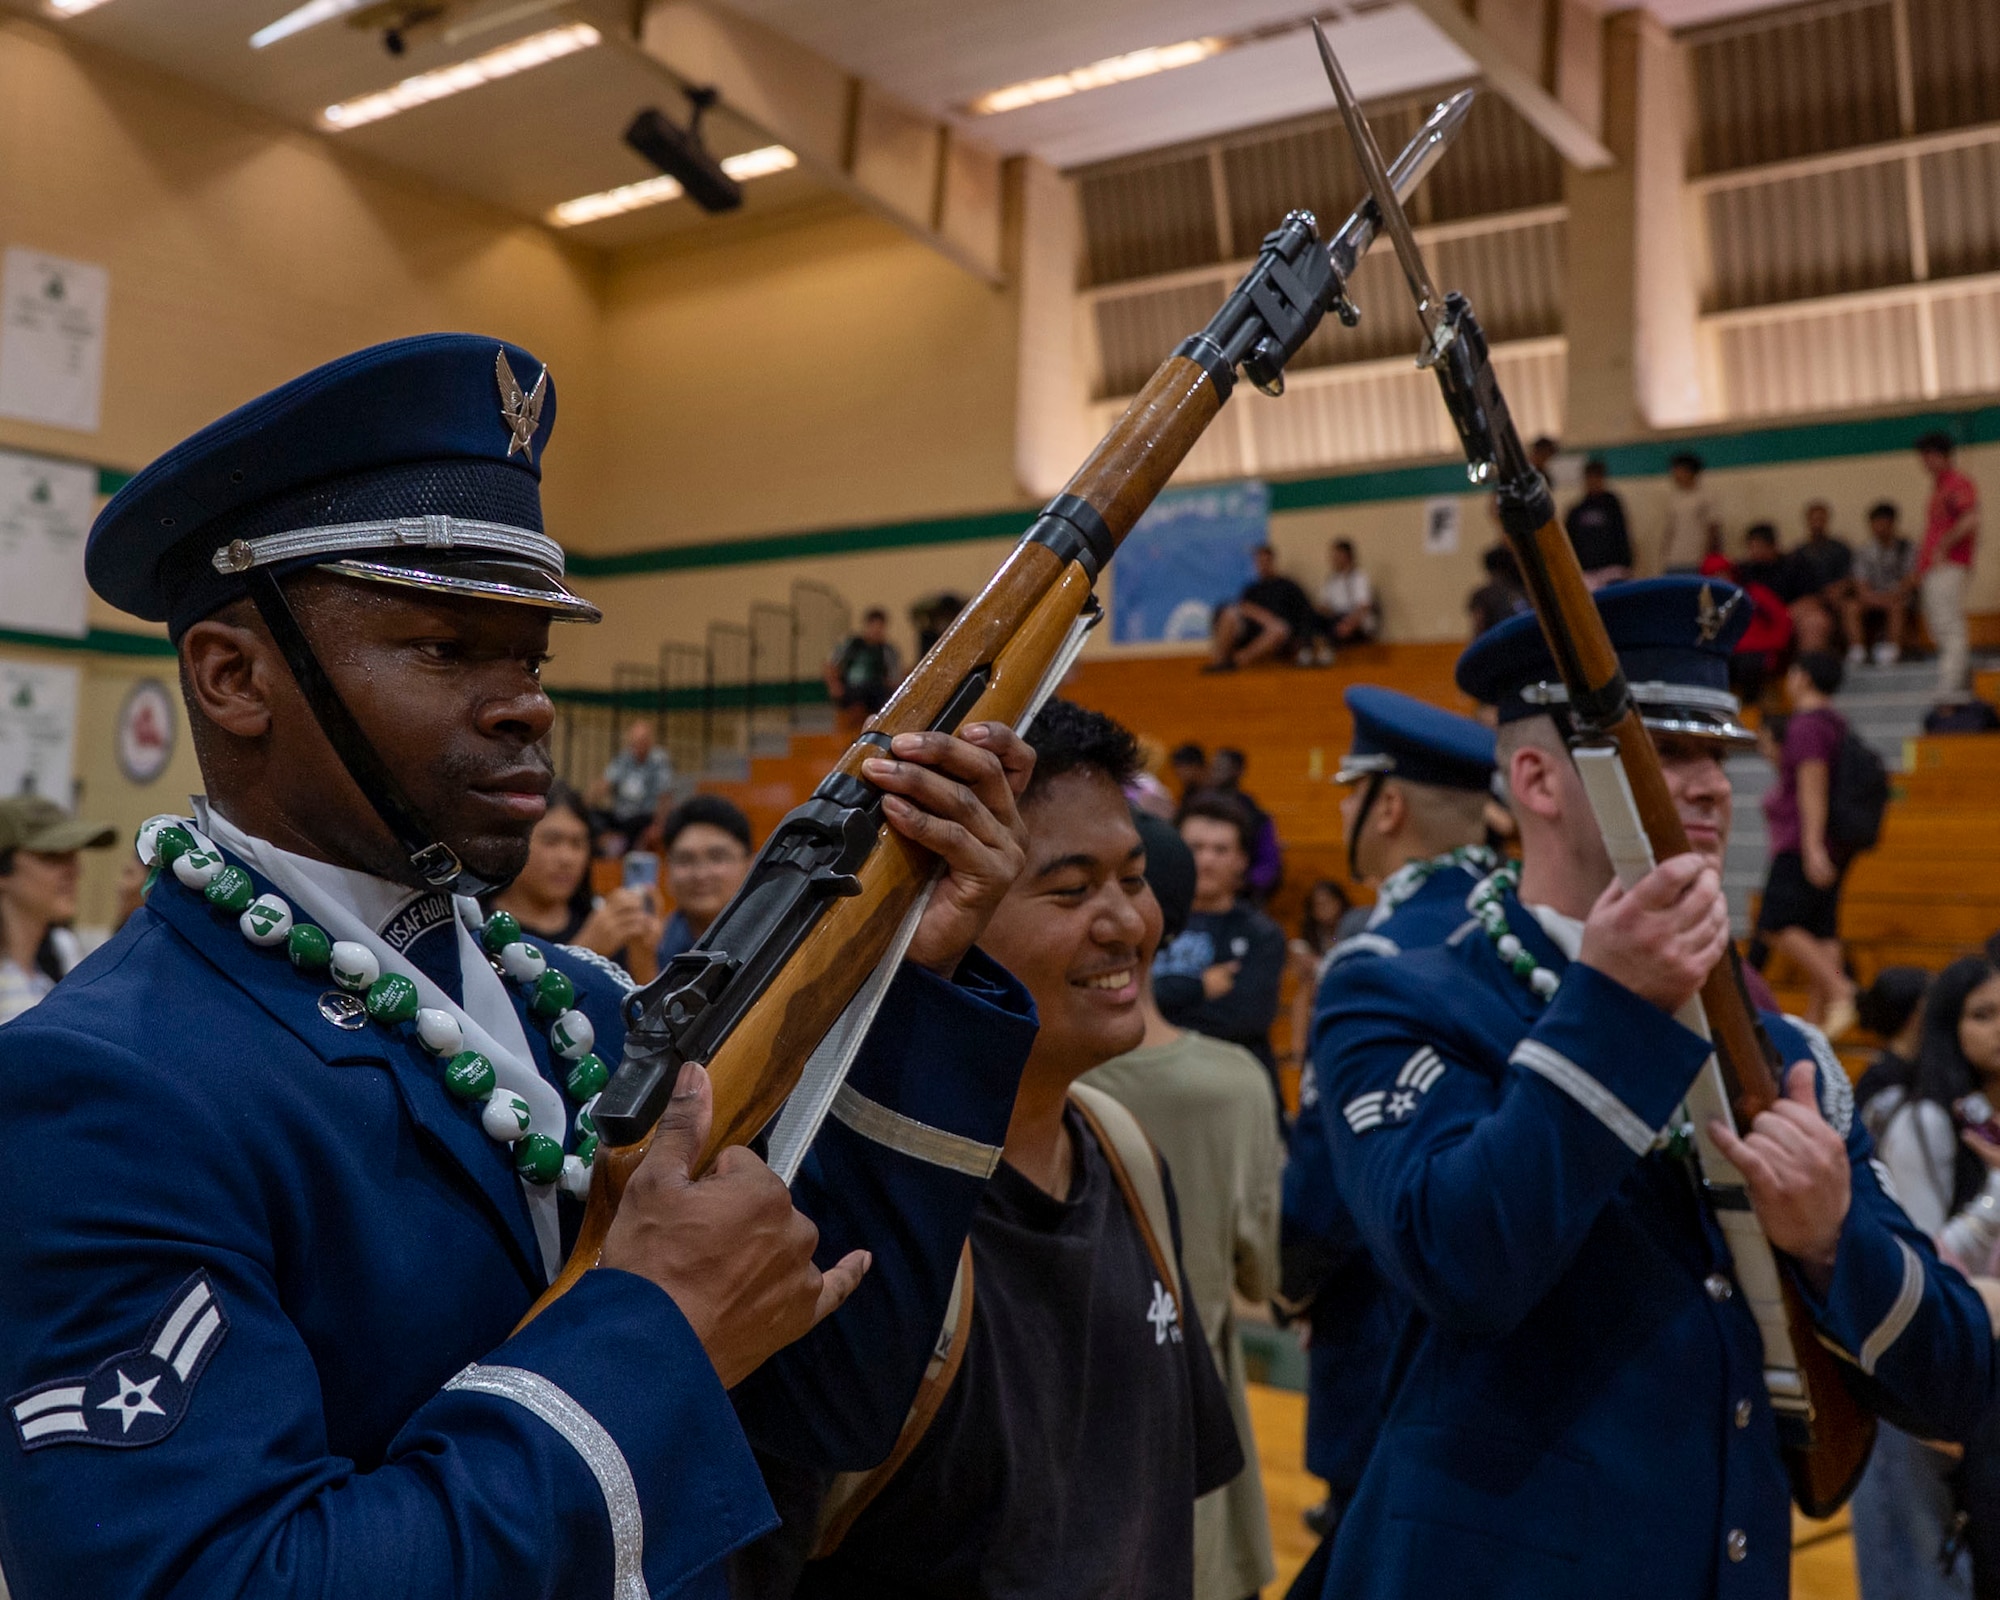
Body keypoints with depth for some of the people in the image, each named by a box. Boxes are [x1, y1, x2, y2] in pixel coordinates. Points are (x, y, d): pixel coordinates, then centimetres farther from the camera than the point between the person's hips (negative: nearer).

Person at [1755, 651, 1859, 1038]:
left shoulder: (1806, 723, -12)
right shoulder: (1836, 723, 18)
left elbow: (1812, 786, -19)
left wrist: (1812, 847, -23)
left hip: (1803, 844, -10)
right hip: (1831, 847, 10)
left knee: (1777, 924, -14)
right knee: (1821, 930, 5)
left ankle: (1839, 988, -23)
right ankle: (1816, 1016, 3)